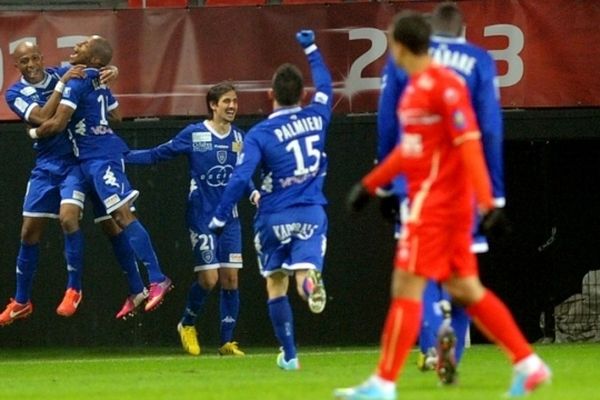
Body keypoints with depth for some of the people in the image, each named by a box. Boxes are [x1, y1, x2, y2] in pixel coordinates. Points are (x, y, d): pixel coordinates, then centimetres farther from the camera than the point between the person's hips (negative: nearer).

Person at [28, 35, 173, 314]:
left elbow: (58, 124, -16)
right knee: (117, 220, 10)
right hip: (96, 157, 10)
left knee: (122, 214, -14)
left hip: (99, 157, -10)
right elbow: (116, 116, 28)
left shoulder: (76, 82, -13)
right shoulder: (99, 82, 14)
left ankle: (157, 280, -19)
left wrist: (34, 133, 3)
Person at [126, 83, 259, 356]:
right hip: (202, 218, -4)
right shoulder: (194, 134, -6)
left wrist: (253, 193, -5)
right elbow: (158, 155, 2)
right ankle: (187, 324, 17)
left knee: (230, 278, 1)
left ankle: (227, 342, 9)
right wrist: (121, 156, -3)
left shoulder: (239, 138, 5)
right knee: (208, 277, -10)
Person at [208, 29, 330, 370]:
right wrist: (311, 48, 33)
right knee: (303, 270, -10)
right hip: (311, 213, 1)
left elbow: (240, 179, -17)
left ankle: (289, 355, 17)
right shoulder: (317, 117, 0)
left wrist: (220, 218, -9)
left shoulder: (259, 134, -10)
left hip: (274, 217, -1)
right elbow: (325, 83, 20)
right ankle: (310, 279, -50)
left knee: (276, 284, 14)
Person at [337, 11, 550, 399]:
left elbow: (469, 145, -19)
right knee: (465, 289, 10)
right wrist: (370, 184, 28)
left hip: (437, 203, -9)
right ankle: (528, 364, 12)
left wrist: (487, 204, -23)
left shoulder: (444, 84, -15)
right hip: (429, 202, 9)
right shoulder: (415, 87, 13)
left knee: (406, 287, -7)